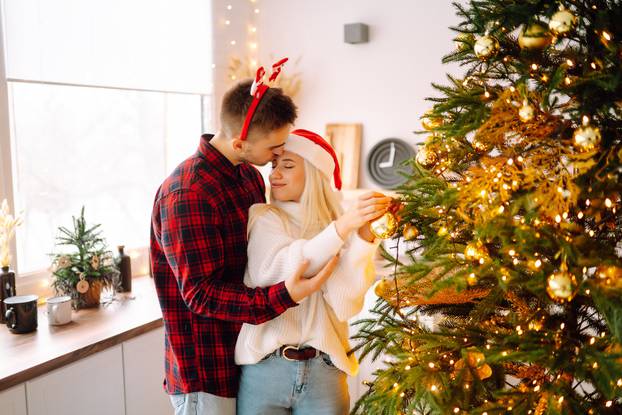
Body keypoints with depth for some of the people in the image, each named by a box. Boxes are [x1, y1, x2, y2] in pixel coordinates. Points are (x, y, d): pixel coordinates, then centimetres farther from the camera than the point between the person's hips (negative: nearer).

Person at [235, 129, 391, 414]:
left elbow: (345, 305, -10)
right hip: (264, 367, -1)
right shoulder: (263, 217, -1)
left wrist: (363, 235, -20)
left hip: (324, 371, 2)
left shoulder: (339, 228, 3)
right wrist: (345, 224, -28)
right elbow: (278, 271, -20)